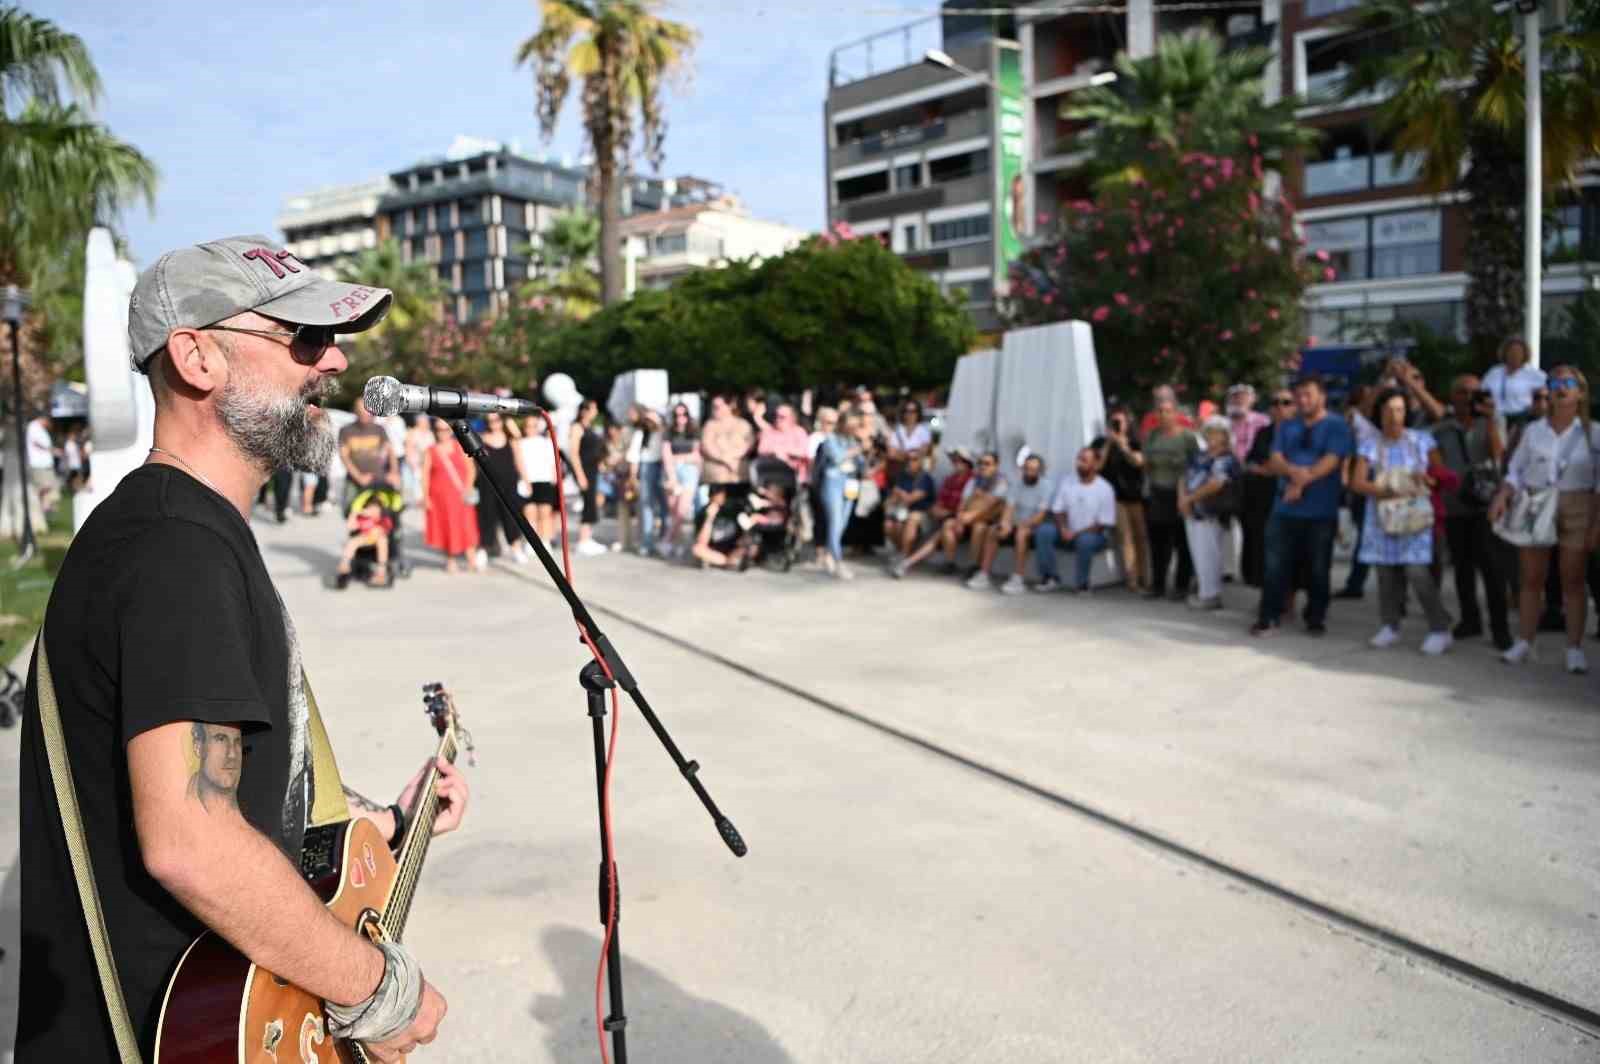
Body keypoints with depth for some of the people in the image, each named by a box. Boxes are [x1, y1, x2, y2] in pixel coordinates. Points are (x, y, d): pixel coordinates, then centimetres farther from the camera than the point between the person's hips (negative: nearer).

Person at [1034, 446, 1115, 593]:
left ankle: (1081, 583, -16)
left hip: (1093, 534, -4)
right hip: (1068, 533, 4)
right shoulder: (1067, 482, 3)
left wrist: (1077, 533, -20)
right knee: (1043, 530, -22)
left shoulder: (1105, 489, -10)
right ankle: (1051, 578, -15)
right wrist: (1063, 529, -16)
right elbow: (1057, 511, 4)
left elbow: (1104, 524, -12)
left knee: (1085, 541, -38)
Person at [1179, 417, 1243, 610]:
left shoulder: (1228, 460, -10)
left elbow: (1215, 485, -22)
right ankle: (1203, 591, 23)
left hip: (1210, 516, -8)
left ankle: (1210, 595, 2)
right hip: (1193, 513, 8)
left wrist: (1189, 498, -14)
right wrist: (1182, 498, -3)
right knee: (1198, 554, 14)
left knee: (1208, 556, -5)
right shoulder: (1200, 457, 16)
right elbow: (1185, 478, 16)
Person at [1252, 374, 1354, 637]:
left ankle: (1316, 619, 18)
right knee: (1275, 565, 1)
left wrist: (1303, 481, -22)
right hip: (1285, 508, 3)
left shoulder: (1337, 426, 0)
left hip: (1321, 511, -3)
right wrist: (1294, 471, -19)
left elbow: (1331, 461, -13)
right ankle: (1268, 617, 7)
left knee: (1318, 568, 6)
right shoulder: (1286, 427, 13)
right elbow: (1275, 461, 2)